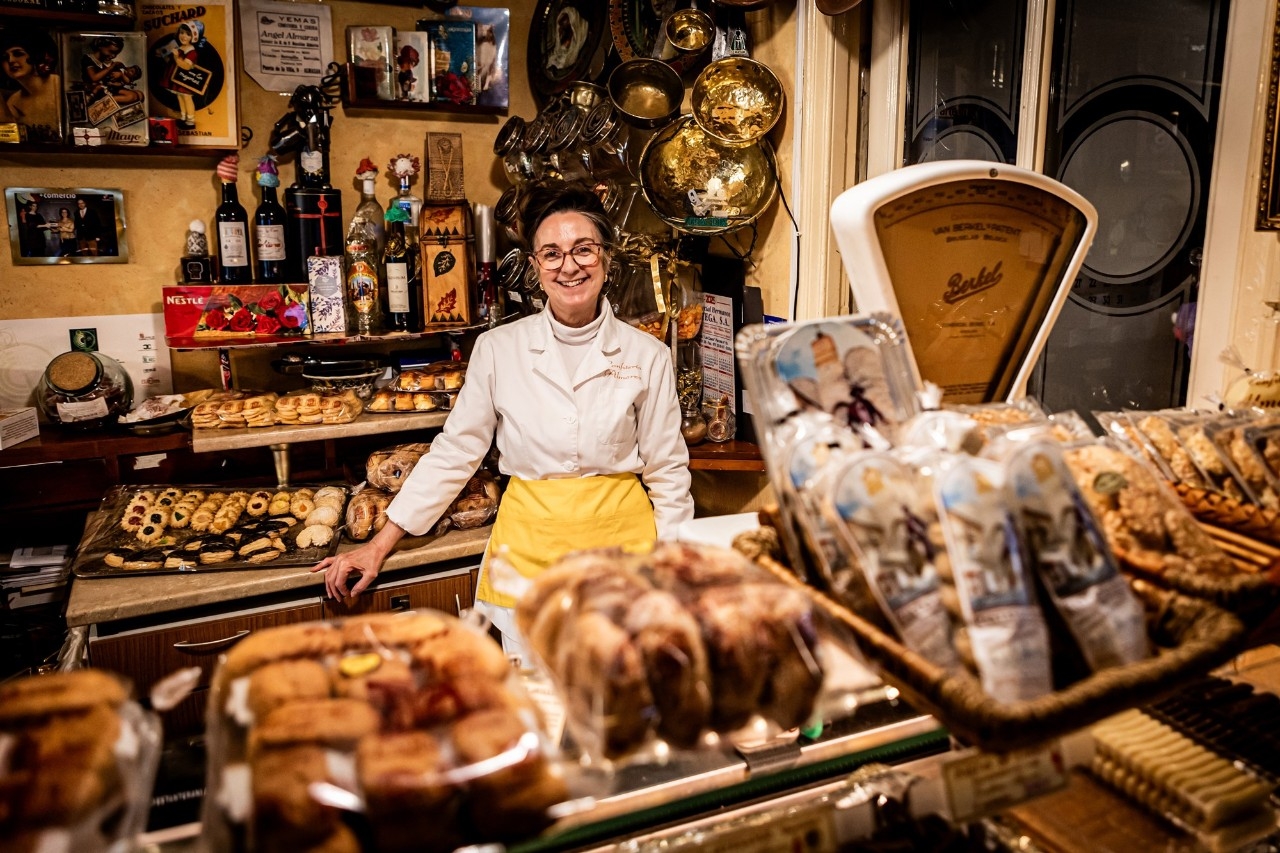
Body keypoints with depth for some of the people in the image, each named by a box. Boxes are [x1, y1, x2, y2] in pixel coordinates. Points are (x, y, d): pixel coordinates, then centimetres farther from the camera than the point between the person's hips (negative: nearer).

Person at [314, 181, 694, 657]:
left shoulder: (647, 356, -2)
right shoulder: (499, 350, -3)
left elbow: (667, 471, 5)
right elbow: (453, 453, 4)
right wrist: (380, 546, 3)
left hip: (621, 541, 1)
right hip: (529, 546, 0)